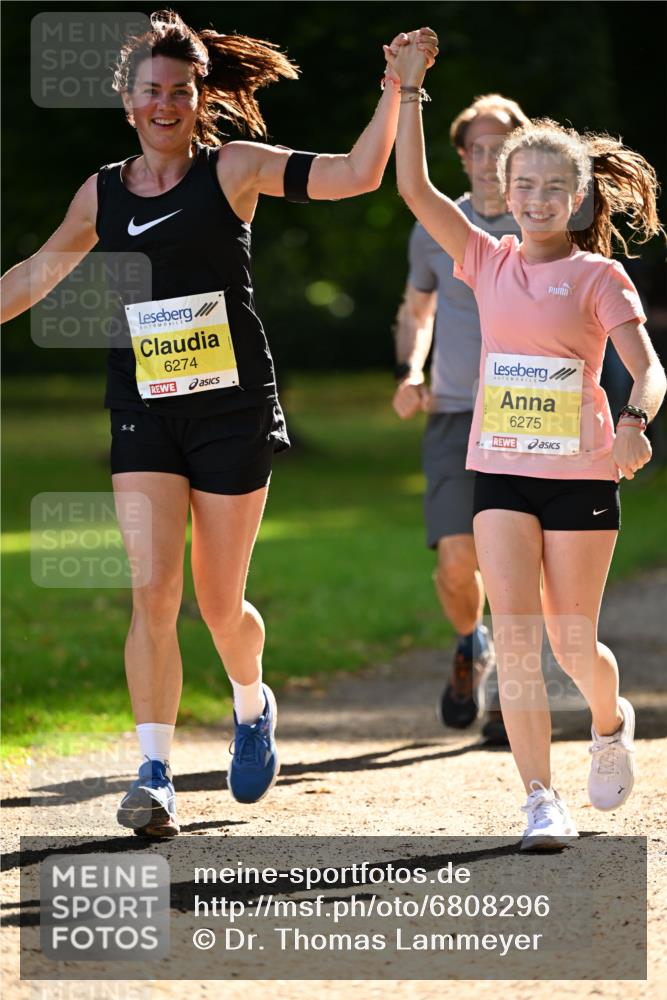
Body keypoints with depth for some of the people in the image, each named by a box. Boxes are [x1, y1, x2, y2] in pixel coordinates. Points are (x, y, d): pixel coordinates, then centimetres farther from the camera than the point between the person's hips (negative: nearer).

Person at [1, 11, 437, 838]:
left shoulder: (233, 170, -2)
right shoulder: (103, 193, 7)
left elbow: (357, 174, -9)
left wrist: (396, 89, -17)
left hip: (232, 412, -2)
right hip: (143, 416, 2)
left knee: (219, 605, 4)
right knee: (152, 590, -13)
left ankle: (252, 705, 37)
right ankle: (154, 775, -9)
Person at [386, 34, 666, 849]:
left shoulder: (599, 277, -3)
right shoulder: (490, 264, 5)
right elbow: (414, 188, -1)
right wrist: (408, 91, -6)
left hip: (582, 477, -2)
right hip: (502, 474, 2)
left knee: (574, 645, 5)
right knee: (514, 635, -10)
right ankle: (542, 803, -7)